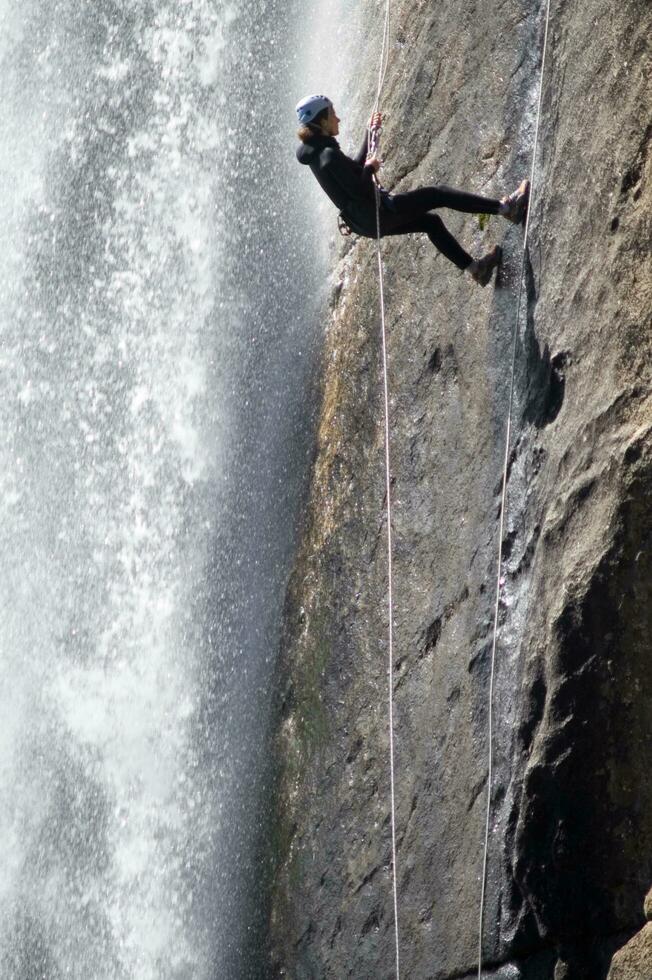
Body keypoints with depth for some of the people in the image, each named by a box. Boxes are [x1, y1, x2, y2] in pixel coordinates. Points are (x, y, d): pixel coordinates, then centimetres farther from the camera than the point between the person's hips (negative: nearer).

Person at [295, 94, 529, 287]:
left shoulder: (317, 152, 7)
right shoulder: (330, 156, -24)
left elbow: (355, 168, 21)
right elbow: (360, 191, -25)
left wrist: (369, 134, 20)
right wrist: (371, 168, -7)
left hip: (364, 220, 10)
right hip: (376, 214, -10)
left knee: (430, 221, 23)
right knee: (437, 194, -2)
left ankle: (473, 267, 30)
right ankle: (506, 207, 2)